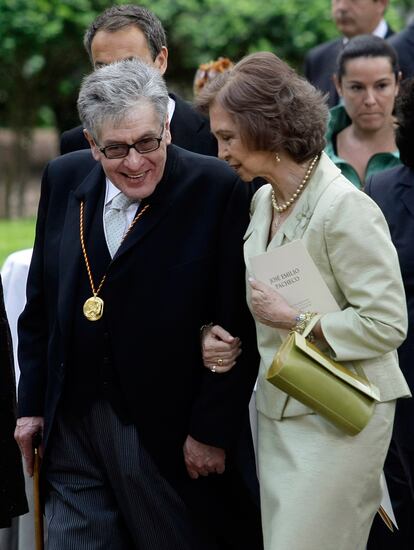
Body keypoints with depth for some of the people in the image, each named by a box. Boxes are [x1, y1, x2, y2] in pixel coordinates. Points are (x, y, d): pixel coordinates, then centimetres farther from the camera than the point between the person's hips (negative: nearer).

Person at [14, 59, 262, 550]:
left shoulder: (216, 190, -12)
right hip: (70, 425, 4)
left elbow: (236, 325, -11)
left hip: (167, 431, -4)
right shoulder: (64, 179, 4)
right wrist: (31, 403, 11)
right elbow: (40, 302, 13)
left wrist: (212, 430, -12)